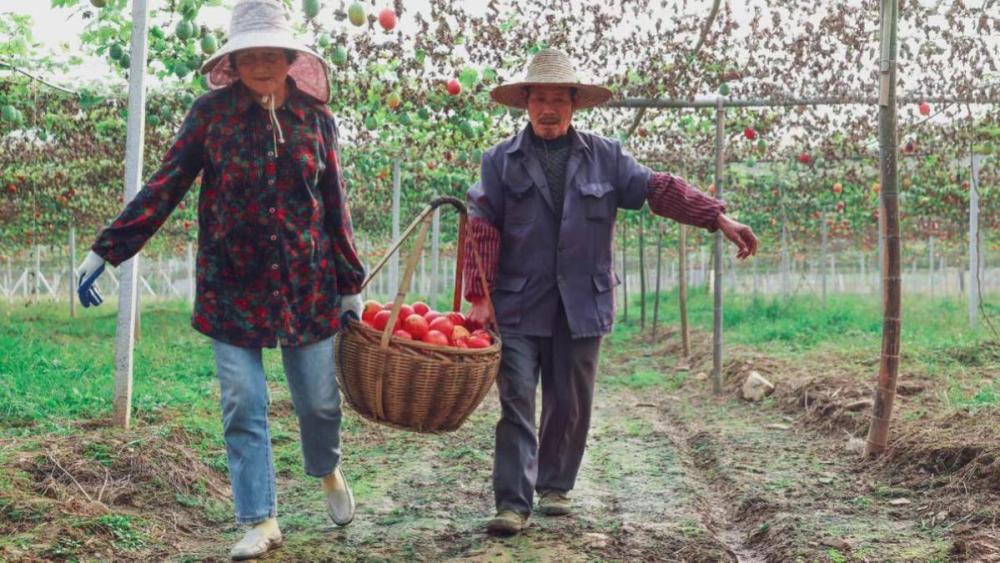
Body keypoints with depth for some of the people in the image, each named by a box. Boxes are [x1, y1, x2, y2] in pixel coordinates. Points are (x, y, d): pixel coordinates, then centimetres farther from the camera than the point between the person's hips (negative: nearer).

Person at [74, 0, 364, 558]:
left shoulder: (314, 116, 2)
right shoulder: (212, 112, -3)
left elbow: (336, 205, 7)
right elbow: (164, 188, -3)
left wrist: (352, 282, 7)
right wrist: (106, 250, -9)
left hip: (307, 286, 1)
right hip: (232, 288, -1)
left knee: (320, 401, 9)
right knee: (244, 408, -1)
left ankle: (329, 471, 40)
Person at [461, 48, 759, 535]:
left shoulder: (605, 157, 8)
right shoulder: (501, 161, 3)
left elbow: (656, 190, 1)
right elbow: (482, 231, -2)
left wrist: (719, 218, -9)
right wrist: (480, 296, -10)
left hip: (581, 304, 2)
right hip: (517, 306, -2)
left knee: (570, 404, 10)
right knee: (517, 402, -5)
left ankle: (554, 486, 28)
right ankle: (512, 503, -2)